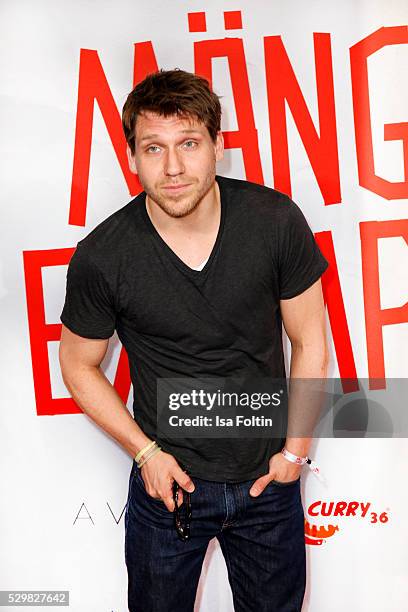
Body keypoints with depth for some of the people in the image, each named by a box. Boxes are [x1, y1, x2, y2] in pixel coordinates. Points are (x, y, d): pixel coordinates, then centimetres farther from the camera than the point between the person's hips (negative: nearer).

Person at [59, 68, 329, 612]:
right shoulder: (101, 257, -19)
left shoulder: (277, 221, -17)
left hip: (269, 481, 1)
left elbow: (310, 342, -4)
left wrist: (295, 448, -3)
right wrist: (145, 452, -8)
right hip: (168, 482, -1)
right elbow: (79, 367, -3)